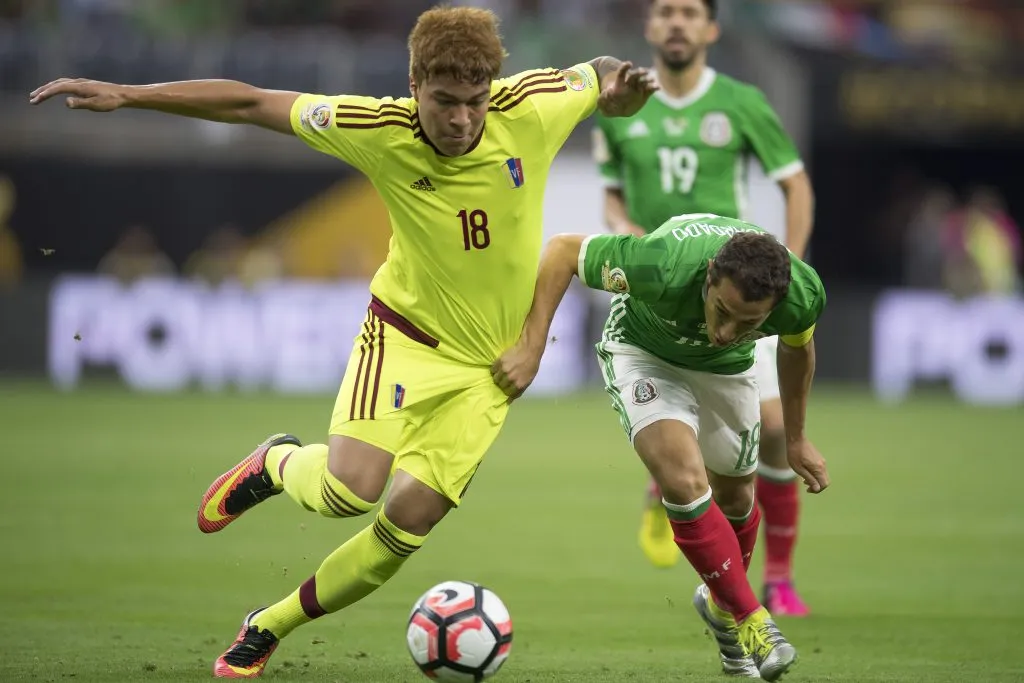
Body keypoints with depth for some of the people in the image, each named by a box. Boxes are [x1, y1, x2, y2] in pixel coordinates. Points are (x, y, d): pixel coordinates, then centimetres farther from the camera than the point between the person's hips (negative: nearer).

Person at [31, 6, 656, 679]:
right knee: (348, 490, -22)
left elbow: (599, 74, 4)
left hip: (489, 366, 1)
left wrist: (619, 89, -21)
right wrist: (125, 95, -14)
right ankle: (276, 465, 16)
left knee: (408, 522, -7)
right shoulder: (382, 131, -18)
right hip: (405, 332, -1)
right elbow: (251, 104, -11)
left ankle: (268, 628, 14)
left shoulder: (531, 108, -17)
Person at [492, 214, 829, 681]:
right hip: (643, 352, -4)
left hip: (727, 367, 4)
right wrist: (531, 349, -36)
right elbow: (562, 249, -30)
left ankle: (720, 603, 48)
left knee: (735, 498, 16)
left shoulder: (802, 295, -32)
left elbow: (797, 346, -5)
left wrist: (795, 439, 7)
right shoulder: (666, 269, -45)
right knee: (684, 480, -25)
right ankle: (751, 620, -7)